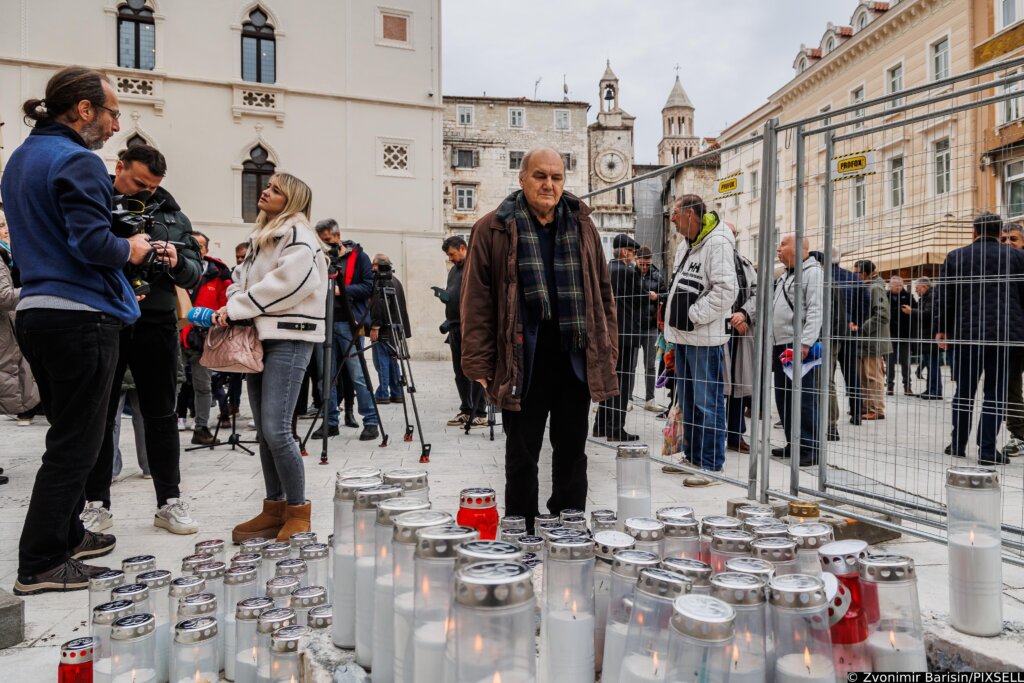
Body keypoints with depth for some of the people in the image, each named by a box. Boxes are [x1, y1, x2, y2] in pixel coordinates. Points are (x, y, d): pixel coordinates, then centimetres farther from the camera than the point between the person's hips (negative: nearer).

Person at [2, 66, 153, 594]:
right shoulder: (77, 162, -13)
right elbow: (91, 243, -22)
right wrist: (131, 250, -3)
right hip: (81, 317, -10)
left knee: (68, 432, 20)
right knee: (76, 442, -1)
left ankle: (66, 535, 31)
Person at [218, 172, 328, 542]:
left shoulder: (297, 233, -6)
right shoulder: (260, 237, 21)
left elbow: (289, 282, -19)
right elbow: (242, 278, 21)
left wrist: (238, 307, -13)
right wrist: (233, 305, -2)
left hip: (289, 338, -9)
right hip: (259, 336, 9)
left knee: (276, 429, -13)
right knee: (264, 432, 9)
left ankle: (298, 512, 0)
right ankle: (275, 509, 19)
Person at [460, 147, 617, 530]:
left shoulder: (582, 226, 10)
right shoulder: (494, 229, -1)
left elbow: (603, 292, 13)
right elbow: (477, 301, -4)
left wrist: (607, 351, 7)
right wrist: (480, 363, -9)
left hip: (575, 359, 3)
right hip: (522, 364, -3)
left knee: (572, 454, 13)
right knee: (522, 457, 9)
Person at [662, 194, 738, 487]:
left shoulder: (717, 242, -13)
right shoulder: (684, 246, 16)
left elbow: (726, 290, -21)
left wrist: (693, 315, -16)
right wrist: (674, 318, 14)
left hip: (705, 337, -10)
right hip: (683, 336, 10)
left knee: (708, 404, -4)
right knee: (687, 401, 17)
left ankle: (712, 465, 4)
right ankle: (692, 455, 30)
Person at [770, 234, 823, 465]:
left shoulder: (813, 272, -6)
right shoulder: (785, 275, 22)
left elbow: (815, 311, -16)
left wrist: (806, 342, -25)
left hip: (800, 346, -9)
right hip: (780, 345, 9)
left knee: (804, 398, -7)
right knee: (783, 398, 11)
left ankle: (811, 448, -1)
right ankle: (794, 444, 21)